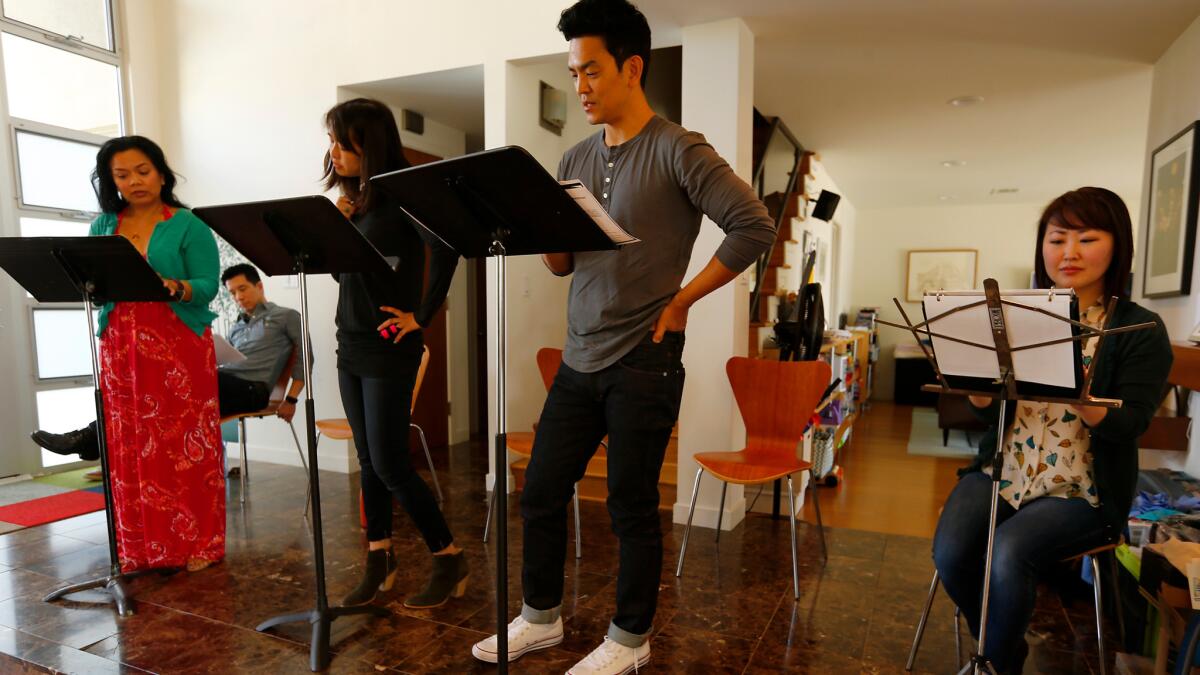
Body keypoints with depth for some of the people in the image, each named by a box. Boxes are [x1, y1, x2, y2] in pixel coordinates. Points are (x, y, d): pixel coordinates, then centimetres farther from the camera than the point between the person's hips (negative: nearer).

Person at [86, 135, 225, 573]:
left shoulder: (188, 226, -1)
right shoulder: (102, 226, 14)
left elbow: (208, 286, -7)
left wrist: (176, 288, -27)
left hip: (179, 346, -4)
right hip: (120, 347, 5)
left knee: (186, 445, -1)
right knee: (129, 447, 7)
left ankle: (197, 544, 8)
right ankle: (140, 548, 17)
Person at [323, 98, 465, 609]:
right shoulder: (354, 198, 12)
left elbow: (446, 248, -27)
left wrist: (422, 316, -22)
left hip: (389, 350, -8)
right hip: (350, 347, 8)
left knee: (390, 465, -4)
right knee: (369, 461, 13)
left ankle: (450, 562, 12)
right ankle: (379, 562, 26)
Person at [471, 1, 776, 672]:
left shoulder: (677, 150, -7)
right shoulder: (576, 160, 12)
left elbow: (754, 227, -12)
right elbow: (561, 263, 13)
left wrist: (682, 300, -10)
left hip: (644, 363, -6)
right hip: (580, 360, 7)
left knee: (633, 509, 6)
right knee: (541, 494, 12)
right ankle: (541, 618, 34)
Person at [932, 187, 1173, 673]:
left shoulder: (1141, 330, -2)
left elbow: (1127, 425, -12)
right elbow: (994, 410, 3)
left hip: (1082, 489, -3)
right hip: (1003, 469, 3)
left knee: (1008, 554, -28)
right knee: (950, 553, -20)